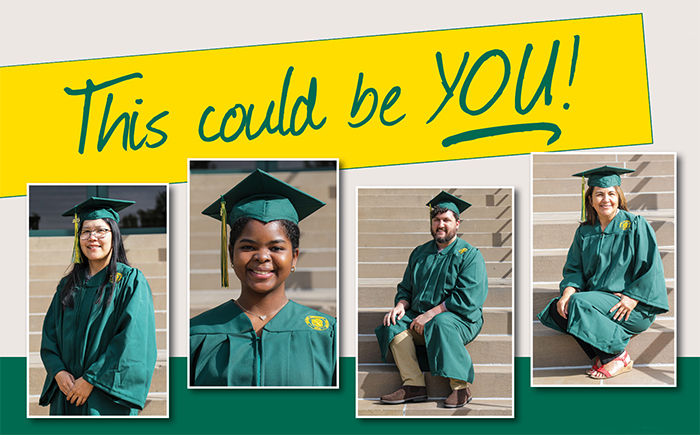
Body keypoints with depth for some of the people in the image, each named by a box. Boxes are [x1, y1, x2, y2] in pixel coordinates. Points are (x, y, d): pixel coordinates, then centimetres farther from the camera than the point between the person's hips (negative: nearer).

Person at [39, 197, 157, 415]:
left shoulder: (131, 281, -6)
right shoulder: (67, 286, 11)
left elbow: (131, 341, -14)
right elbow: (49, 334, 8)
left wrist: (91, 380, -16)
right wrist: (58, 372, -9)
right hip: (67, 392, 5)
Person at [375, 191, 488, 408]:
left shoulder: (469, 255, -3)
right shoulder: (420, 253, 16)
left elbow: (467, 298, -14)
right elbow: (406, 287, 20)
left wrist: (431, 313, -20)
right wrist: (401, 305, -5)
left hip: (461, 319, -5)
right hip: (420, 317, 6)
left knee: (441, 323, -38)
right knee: (394, 324, -22)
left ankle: (461, 387, -29)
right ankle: (414, 385, -24)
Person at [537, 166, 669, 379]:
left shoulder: (636, 225, -4)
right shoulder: (584, 232, 10)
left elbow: (651, 268, -7)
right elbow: (574, 269, 9)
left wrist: (632, 298, -18)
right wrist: (568, 291, -12)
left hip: (635, 308, -6)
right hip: (598, 298, 6)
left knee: (579, 303, -29)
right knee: (556, 309, -17)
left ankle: (617, 357, -10)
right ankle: (602, 354, -4)